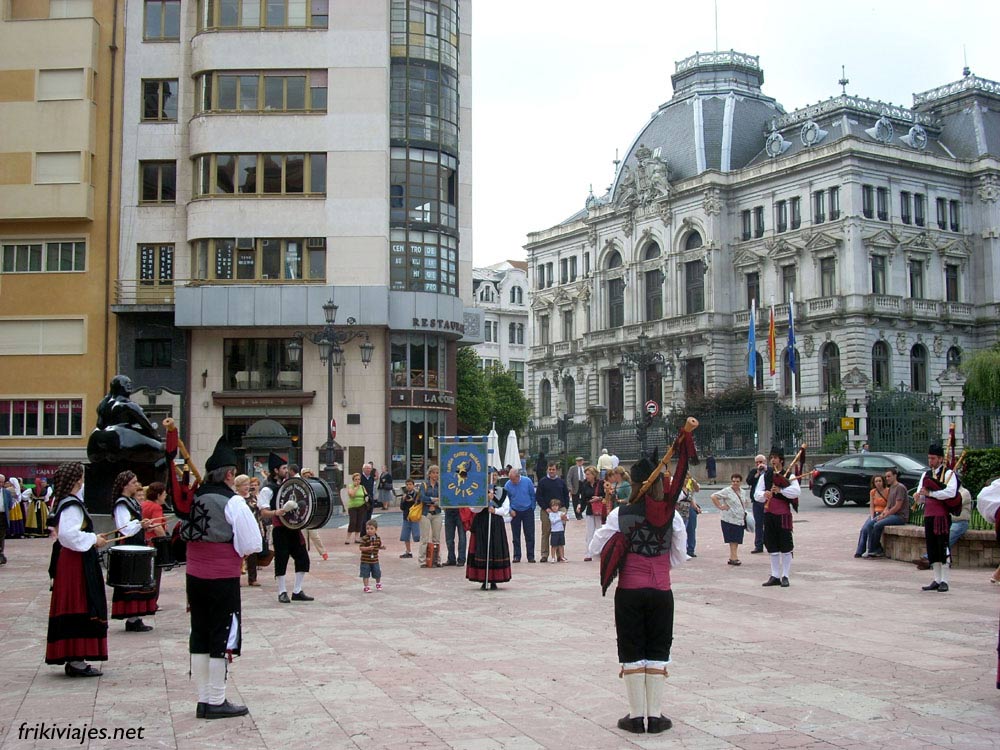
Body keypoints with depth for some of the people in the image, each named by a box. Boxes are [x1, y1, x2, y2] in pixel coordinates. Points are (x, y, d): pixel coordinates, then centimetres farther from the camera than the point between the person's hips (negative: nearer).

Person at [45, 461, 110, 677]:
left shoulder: (66, 503, 14)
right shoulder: (72, 505, -17)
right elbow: (69, 535, -28)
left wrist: (92, 538, 17)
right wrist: (93, 539, -17)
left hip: (70, 561, 10)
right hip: (77, 564, -10)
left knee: (74, 610, 12)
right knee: (80, 610, -7)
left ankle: (73, 659, 18)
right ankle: (76, 661, -5)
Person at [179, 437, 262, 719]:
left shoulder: (194, 499, 6)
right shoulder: (233, 502, -13)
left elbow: (185, 534, 14)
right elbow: (251, 544, -15)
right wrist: (239, 551, 5)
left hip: (195, 576, 6)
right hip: (223, 579, -6)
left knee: (200, 637, 13)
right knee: (222, 638, 3)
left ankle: (203, 699, 21)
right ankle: (216, 702, 9)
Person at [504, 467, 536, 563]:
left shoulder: (527, 481, -9)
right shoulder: (508, 485, -8)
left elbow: (533, 496, 2)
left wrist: (532, 508, 2)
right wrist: (510, 510, -8)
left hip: (528, 511, -1)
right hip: (515, 512, 1)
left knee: (529, 535, -1)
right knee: (516, 535, 5)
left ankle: (530, 556, 5)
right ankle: (517, 556, 12)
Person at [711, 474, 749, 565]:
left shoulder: (742, 492, 14)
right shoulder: (727, 491, -8)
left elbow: (745, 501, 34)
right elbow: (714, 496, -14)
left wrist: (744, 509, 18)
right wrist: (720, 506, -16)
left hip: (740, 520, 7)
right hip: (730, 519, -7)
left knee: (736, 540, 7)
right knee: (733, 540, -9)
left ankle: (732, 558, 13)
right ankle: (734, 558, -9)